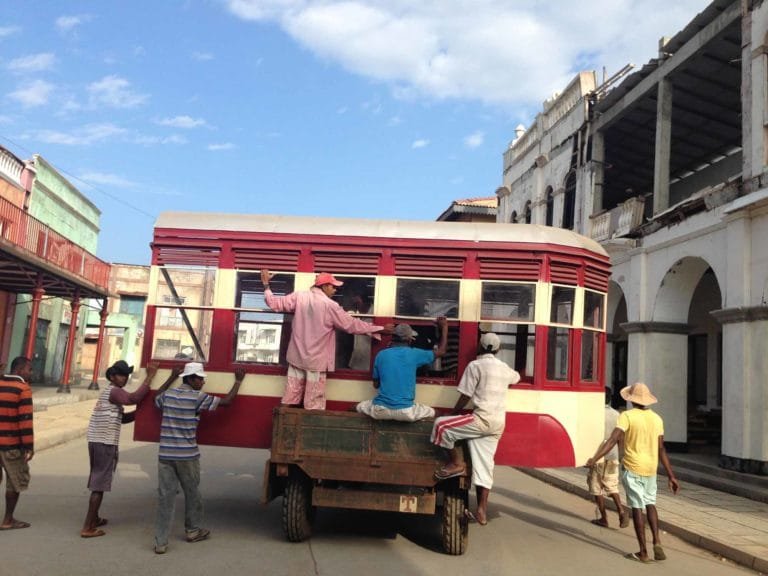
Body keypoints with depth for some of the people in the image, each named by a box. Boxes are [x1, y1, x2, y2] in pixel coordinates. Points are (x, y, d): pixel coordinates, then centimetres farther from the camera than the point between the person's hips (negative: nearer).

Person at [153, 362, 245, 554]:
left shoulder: (168, 394, 5)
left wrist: (171, 378, 34)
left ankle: (161, 542, 2)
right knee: (192, 492, 17)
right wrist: (238, 381, 6)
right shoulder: (198, 397, -10)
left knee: (165, 496, 3)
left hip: (165, 454, 4)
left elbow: (156, 398, 30)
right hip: (187, 455, -4)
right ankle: (193, 530, 32)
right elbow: (227, 401, -6)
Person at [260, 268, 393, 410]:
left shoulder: (299, 297, -3)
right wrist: (380, 329, -4)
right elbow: (352, 325, -11)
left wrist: (266, 284, 17)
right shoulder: (330, 305, -15)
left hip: (297, 356, 5)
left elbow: (274, 303, 3)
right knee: (314, 402, 1)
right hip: (316, 360, -5)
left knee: (291, 396, 13)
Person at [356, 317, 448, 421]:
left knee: (360, 406, 32)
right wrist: (444, 327, 20)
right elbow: (441, 351, 12)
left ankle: (385, 416, 10)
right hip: (405, 411, -1)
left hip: (380, 410, 1)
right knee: (431, 411, 27)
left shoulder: (381, 355, 3)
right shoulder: (414, 354, -3)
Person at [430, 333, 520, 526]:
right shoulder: (504, 368, 17)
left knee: (441, 425, -7)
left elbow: (465, 396, -7)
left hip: (483, 419, -8)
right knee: (484, 465, 5)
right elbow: (516, 377, 42)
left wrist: (453, 414, 7)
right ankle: (482, 512, 2)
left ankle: (457, 463, 3)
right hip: (498, 423, 8)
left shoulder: (475, 365, -5)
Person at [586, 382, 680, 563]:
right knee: (650, 503, 21)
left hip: (632, 468, -5)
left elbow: (613, 440, -22)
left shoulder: (627, 416, -11)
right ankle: (657, 543, 9)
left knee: (637, 507, 3)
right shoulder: (656, 418, 4)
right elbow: (661, 449, 4)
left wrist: (594, 459, -27)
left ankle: (643, 552, 7)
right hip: (651, 468, 5)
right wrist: (671, 476, 10)